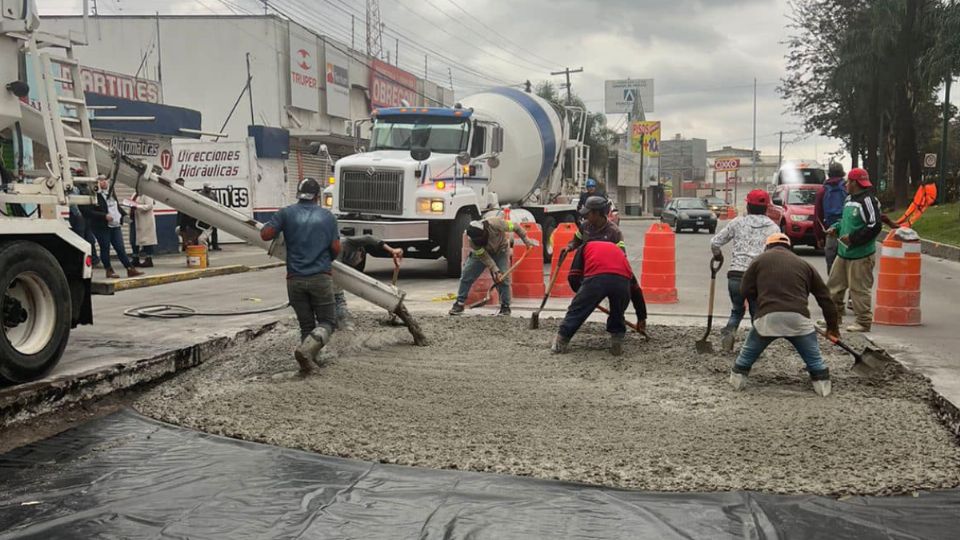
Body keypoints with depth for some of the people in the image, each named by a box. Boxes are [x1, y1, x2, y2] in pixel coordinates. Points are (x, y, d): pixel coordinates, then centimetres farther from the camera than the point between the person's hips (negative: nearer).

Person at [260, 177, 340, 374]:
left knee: (306, 325, 13)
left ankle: (309, 358, 5)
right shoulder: (328, 216, 4)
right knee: (327, 321, 4)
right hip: (321, 278, -2)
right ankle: (306, 349, -20)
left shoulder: (286, 213, 2)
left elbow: (265, 235, -5)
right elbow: (336, 249, 3)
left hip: (295, 279, 2)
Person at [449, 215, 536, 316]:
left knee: (503, 277, -12)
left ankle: (505, 307, 1)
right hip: (481, 252, 1)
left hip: (500, 251, -1)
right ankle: (459, 303, 4)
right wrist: (495, 270, -30)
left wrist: (526, 240, -15)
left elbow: (515, 227, -23)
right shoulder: (472, 239, -31)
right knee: (466, 275, -6)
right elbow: (483, 256, -25)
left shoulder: (495, 223, -39)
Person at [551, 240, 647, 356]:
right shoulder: (618, 250, 41)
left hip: (595, 278, -2)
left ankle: (560, 342, 13)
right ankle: (617, 343, 21)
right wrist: (641, 317, 44)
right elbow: (635, 289, 39)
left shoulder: (586, 247, 35)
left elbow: (573, 277, 20)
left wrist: (585, 297, 37)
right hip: (622, 280, 3)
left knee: (577, 310, 13)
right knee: (618, 314, 28)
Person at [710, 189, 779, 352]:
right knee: (758, 314, 12)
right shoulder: (773, 227, 8)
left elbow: (715, 242, 10)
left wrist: (718, 256, 30)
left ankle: (729, 331, -5)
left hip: (736, 275, 1)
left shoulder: (737, 222, 9)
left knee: (737, 310, 20)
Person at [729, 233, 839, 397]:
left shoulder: (760, 260, 16)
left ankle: (737, 380, 26)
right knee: (814, 357, 18)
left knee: (748, 353, 20)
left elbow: (746, 290, 12)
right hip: (798, 318, 1)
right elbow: (824, 296, 23)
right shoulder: (803, 264, 21)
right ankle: (822, 385, 19)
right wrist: (833, 326, 29)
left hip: (768, 318, -1)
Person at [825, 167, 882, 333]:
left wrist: (852, 238, -20)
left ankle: (864, 322, 6)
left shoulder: (867, 200, -16)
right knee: (834, 284, 15)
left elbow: (874, 227, -21)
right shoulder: (850, 199, 14)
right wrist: (836, 228, 10)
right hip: (844, 252, 10)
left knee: (859, 289, -4)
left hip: (861, 255, -10)